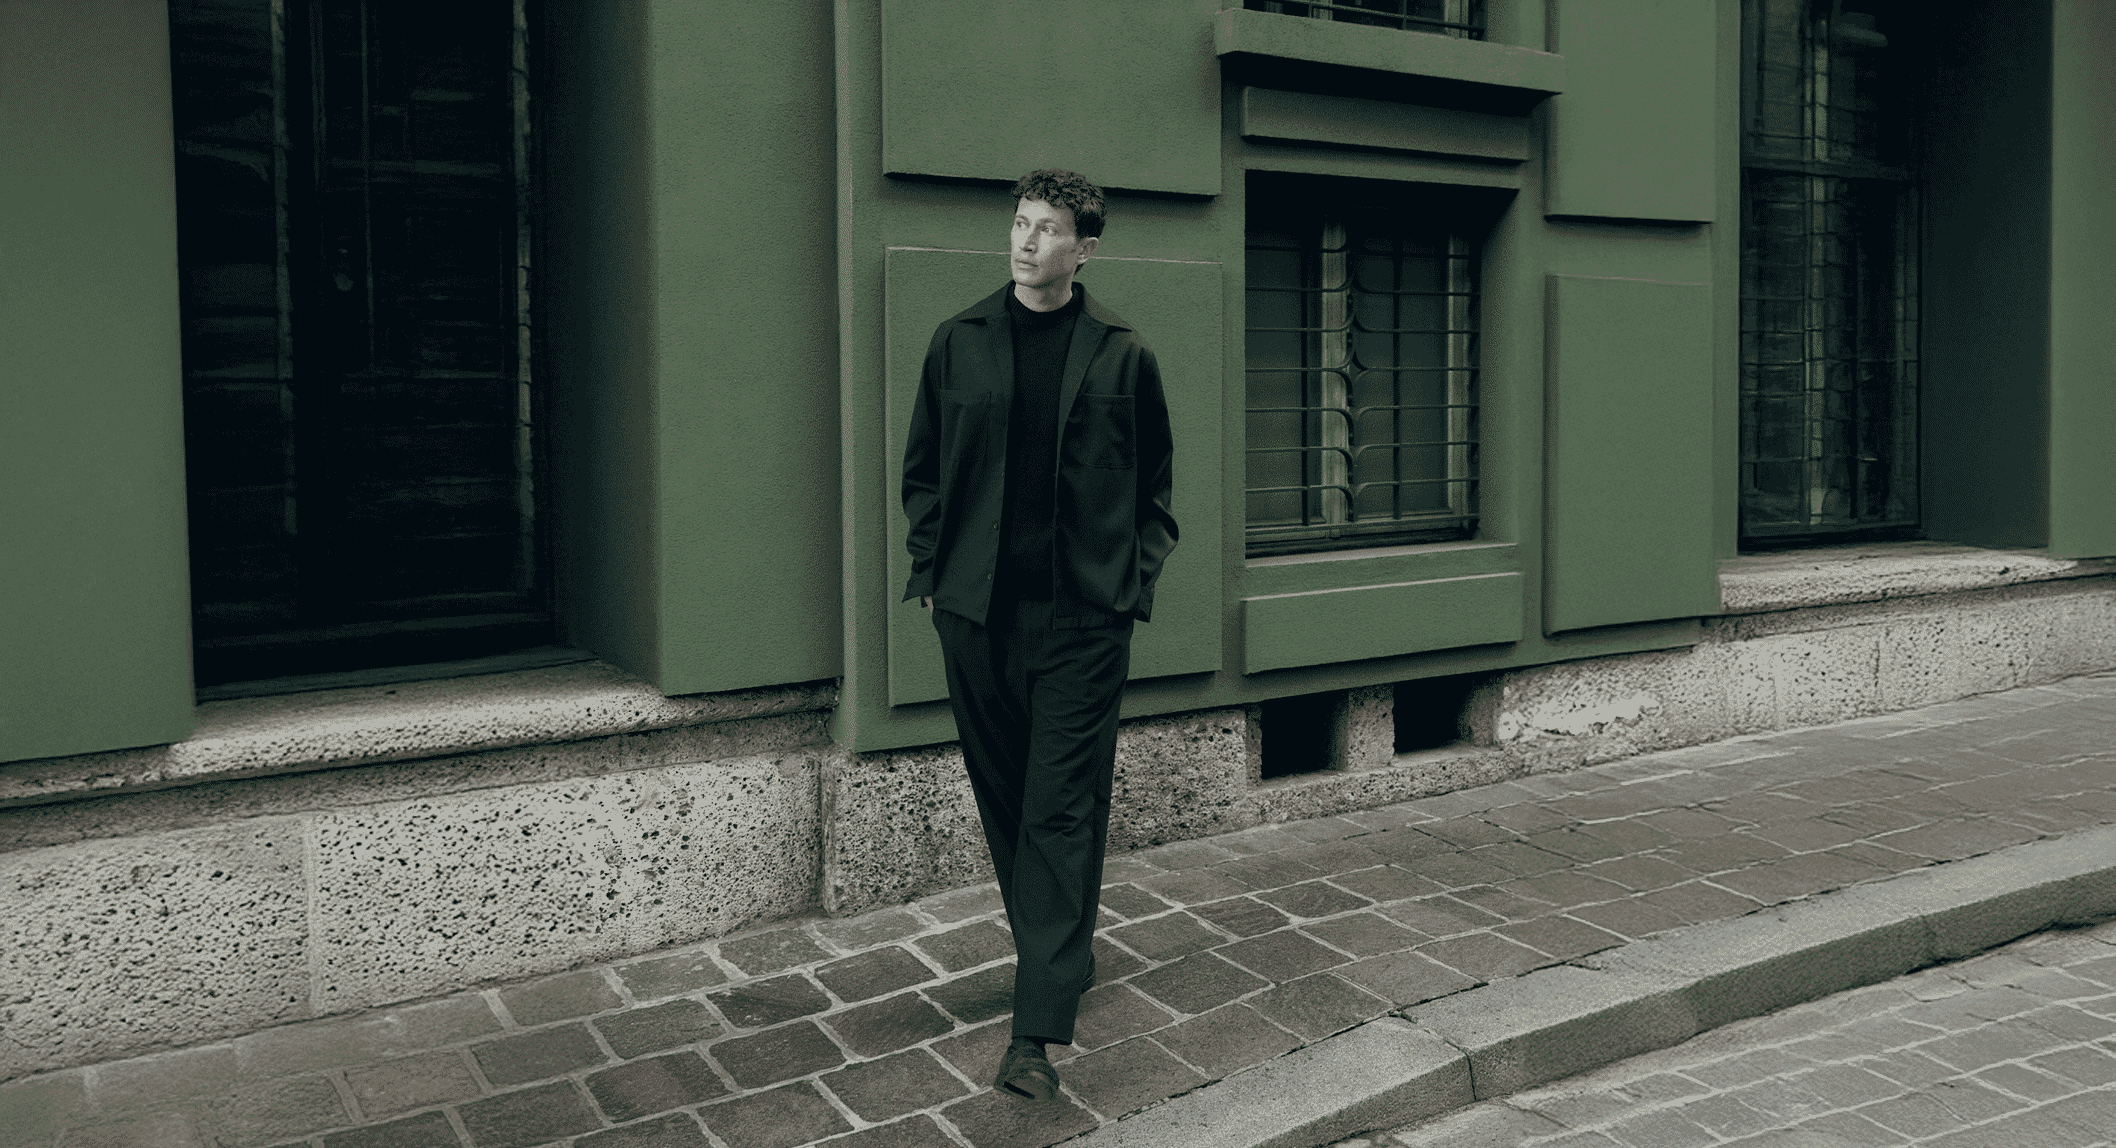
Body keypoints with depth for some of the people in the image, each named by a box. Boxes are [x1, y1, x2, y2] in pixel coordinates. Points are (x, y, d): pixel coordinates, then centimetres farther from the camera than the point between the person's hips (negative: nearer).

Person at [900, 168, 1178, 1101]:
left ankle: (1037, 1032, -5)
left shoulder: (1123, 356, 2)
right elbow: (922, 469, 13)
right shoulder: (959, 343, 7)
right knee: (1004, 801, 13)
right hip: (976, 612, 3)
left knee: (1062, 814, -5)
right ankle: (1060, 963, 34)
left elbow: (1155, 484, 9)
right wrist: (930, 569, 6)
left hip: (1083, 616, -3)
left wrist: (1135, 580, 0)